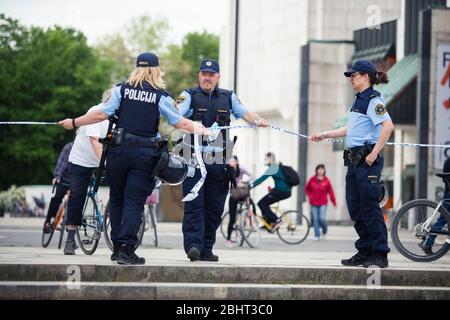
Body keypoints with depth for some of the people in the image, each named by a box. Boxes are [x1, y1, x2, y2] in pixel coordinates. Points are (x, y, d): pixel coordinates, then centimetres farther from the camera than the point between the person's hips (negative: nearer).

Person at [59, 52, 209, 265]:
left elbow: (101, 114, -2)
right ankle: (126, 249, -10)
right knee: (134, 201, -1)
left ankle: (117, 248, 19)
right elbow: (179, 123, 4)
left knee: (117, 199, 14)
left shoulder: (122, 89, 2)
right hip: (145, 153, -1)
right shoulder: (161, 96, 1)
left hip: (119, 149, 1)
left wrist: (74, 123, 10)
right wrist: (199, 129, 22)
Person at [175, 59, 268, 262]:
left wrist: (257, 120, -11)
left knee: (215, 207, 5)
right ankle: (193, 245, -15)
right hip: (194, 160, -4)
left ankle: (206, 249, 12)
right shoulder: (190, 96, 4)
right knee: (194, 204, -11)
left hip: (219, 162, 4)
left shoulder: (228, 97, 17)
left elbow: (244, 113, 10)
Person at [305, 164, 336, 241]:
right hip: (314, 203, 2)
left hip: (323, 203, -2)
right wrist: (310, 195, 5)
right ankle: (317, 236, 4)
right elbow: (306, 188, 18)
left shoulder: (326, 181, -1)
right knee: (315, 219, -1)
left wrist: (334, 203, 0)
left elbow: (331, 192, 1)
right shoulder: (312, 179, 2)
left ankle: (324, 231, 18)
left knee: (322, 219, -11)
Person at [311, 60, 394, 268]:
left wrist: (374, 153, -23)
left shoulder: (373, 99, -11)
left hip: (367, 159, -10)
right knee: (355, 207, 10)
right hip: (354, 158, 10)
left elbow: (388, 126, -23)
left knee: (370, 207, -8)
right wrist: (324, 136, 29)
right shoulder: (359, 100, 18)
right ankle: (364, 252, 17)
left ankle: (380, 255, -4)